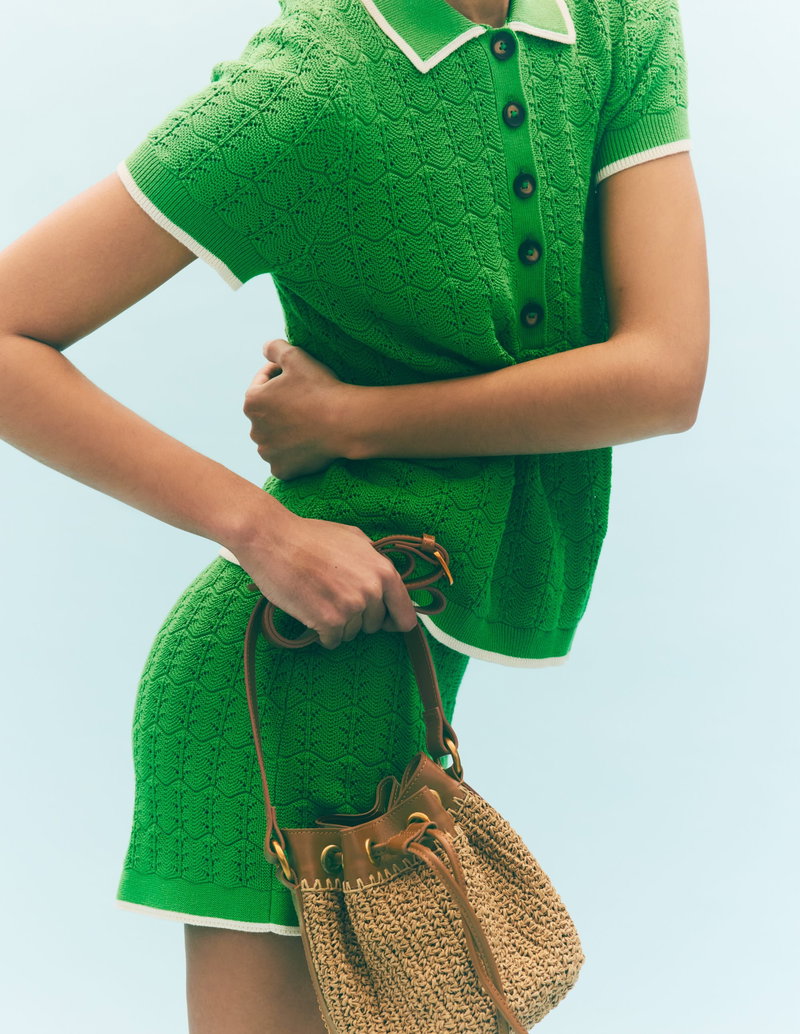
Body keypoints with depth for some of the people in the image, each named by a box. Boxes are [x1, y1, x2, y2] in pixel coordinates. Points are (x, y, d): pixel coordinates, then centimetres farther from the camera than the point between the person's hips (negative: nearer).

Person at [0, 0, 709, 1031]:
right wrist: (262, 527, -20)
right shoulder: (302, 84, -16)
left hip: (406, 657, 7)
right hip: (296, 666, -6)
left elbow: (665, 376, -9)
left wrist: (348, 420, -11)